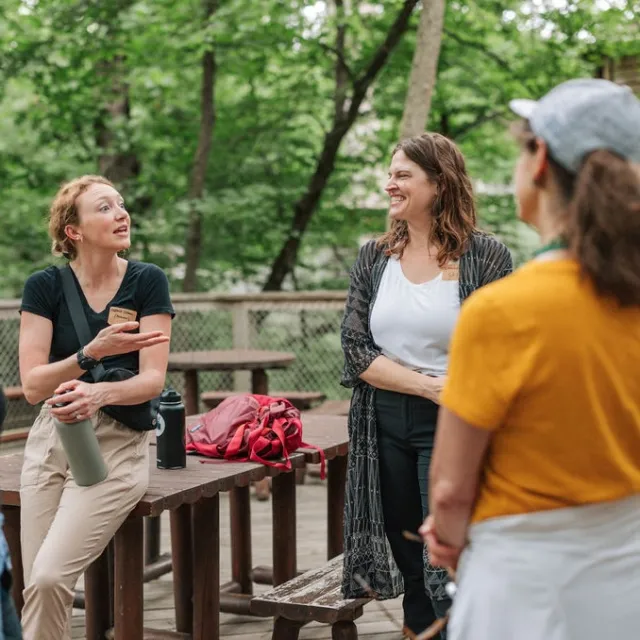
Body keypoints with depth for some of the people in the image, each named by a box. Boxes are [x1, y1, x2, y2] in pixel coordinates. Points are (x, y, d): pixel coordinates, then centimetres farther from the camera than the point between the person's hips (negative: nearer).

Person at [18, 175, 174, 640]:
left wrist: (100, 393, -29)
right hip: (50, 440, 3)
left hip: (118, 444, -2)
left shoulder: (147, 281, -3)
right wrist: (94, 352, -23)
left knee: (49, 578, -17)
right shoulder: (45, 286, 0)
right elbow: (33, 384, -7)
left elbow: (153, 378, -9)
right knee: (36, 586, 0)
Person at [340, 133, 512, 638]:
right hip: (386, 428, 4)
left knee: (448, 578, -5)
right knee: (409, 568, 13)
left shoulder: (486, 256, -5)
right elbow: (355, 349, 0)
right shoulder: (374, 257, 7)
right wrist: (425, 385, -12)